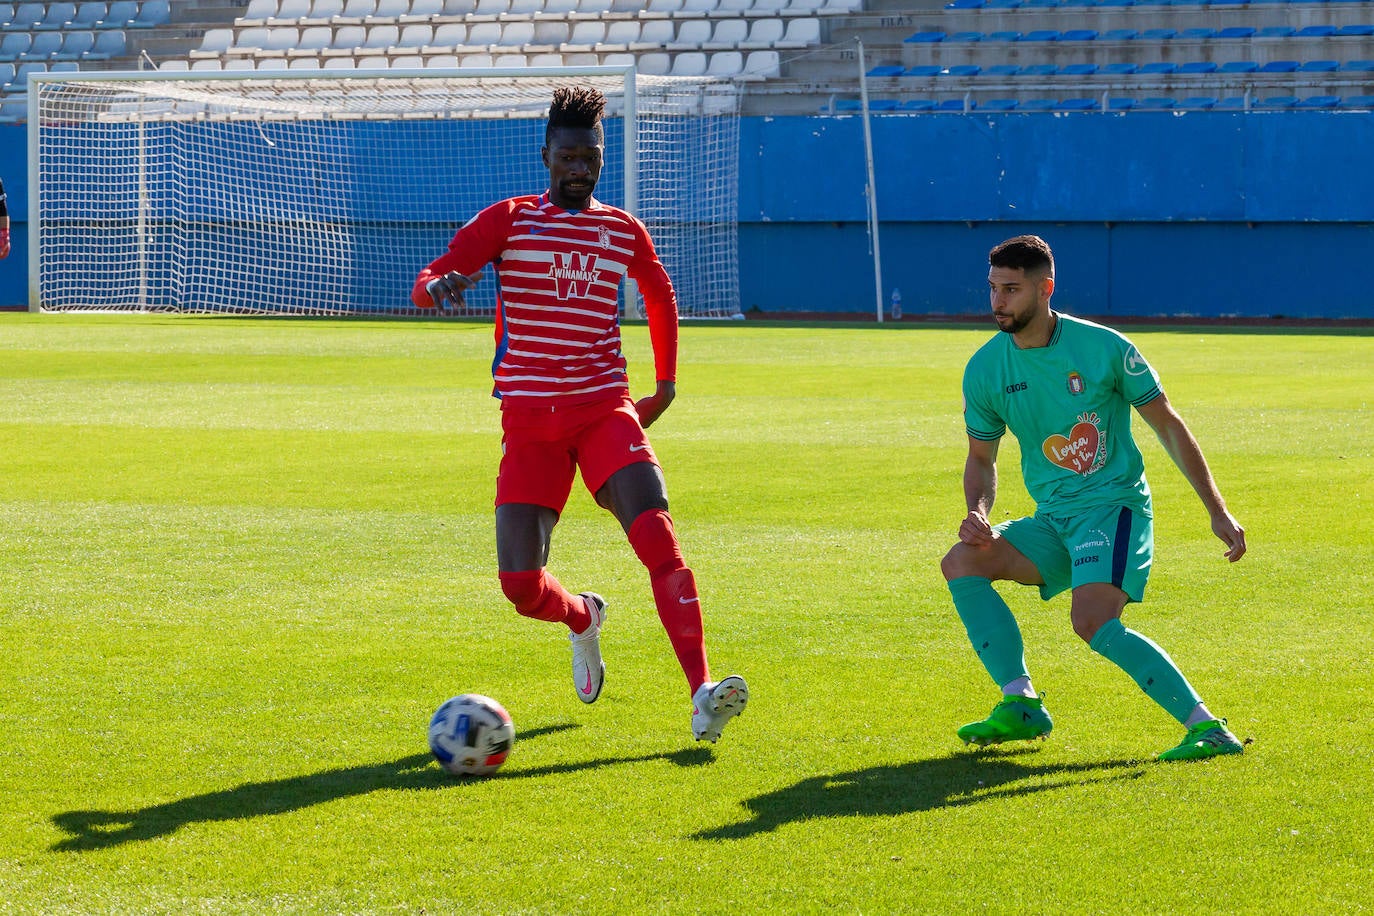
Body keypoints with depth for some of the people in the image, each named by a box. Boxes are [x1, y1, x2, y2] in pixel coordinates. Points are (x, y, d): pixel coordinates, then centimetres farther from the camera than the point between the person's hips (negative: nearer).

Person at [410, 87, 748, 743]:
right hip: (529, 421, -1)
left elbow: (661, 294, 31)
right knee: (521, 584, -7)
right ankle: (582, 618, 31)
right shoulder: (508, 220, 3)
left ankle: (701, 695, -31)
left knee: (656, 534, -24)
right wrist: (438, 286, -29)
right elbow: (425, 283, -6)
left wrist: (665, 380, 28)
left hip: (605, 410, 1)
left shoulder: (624, 232, 11)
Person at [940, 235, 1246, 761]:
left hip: (1114, 505, -6)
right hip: (1052, 521, 6)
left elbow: (1168, 426, -2)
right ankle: (1021, 705, -9)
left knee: (1093, 622, -29)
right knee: (961, 563, -12)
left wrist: (1217, 512, -5)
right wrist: (978, 515, -8)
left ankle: (1207, 728, -27)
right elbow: (981, 458, 15)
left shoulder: (1104, 348, -10)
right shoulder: (984, 370, 2)